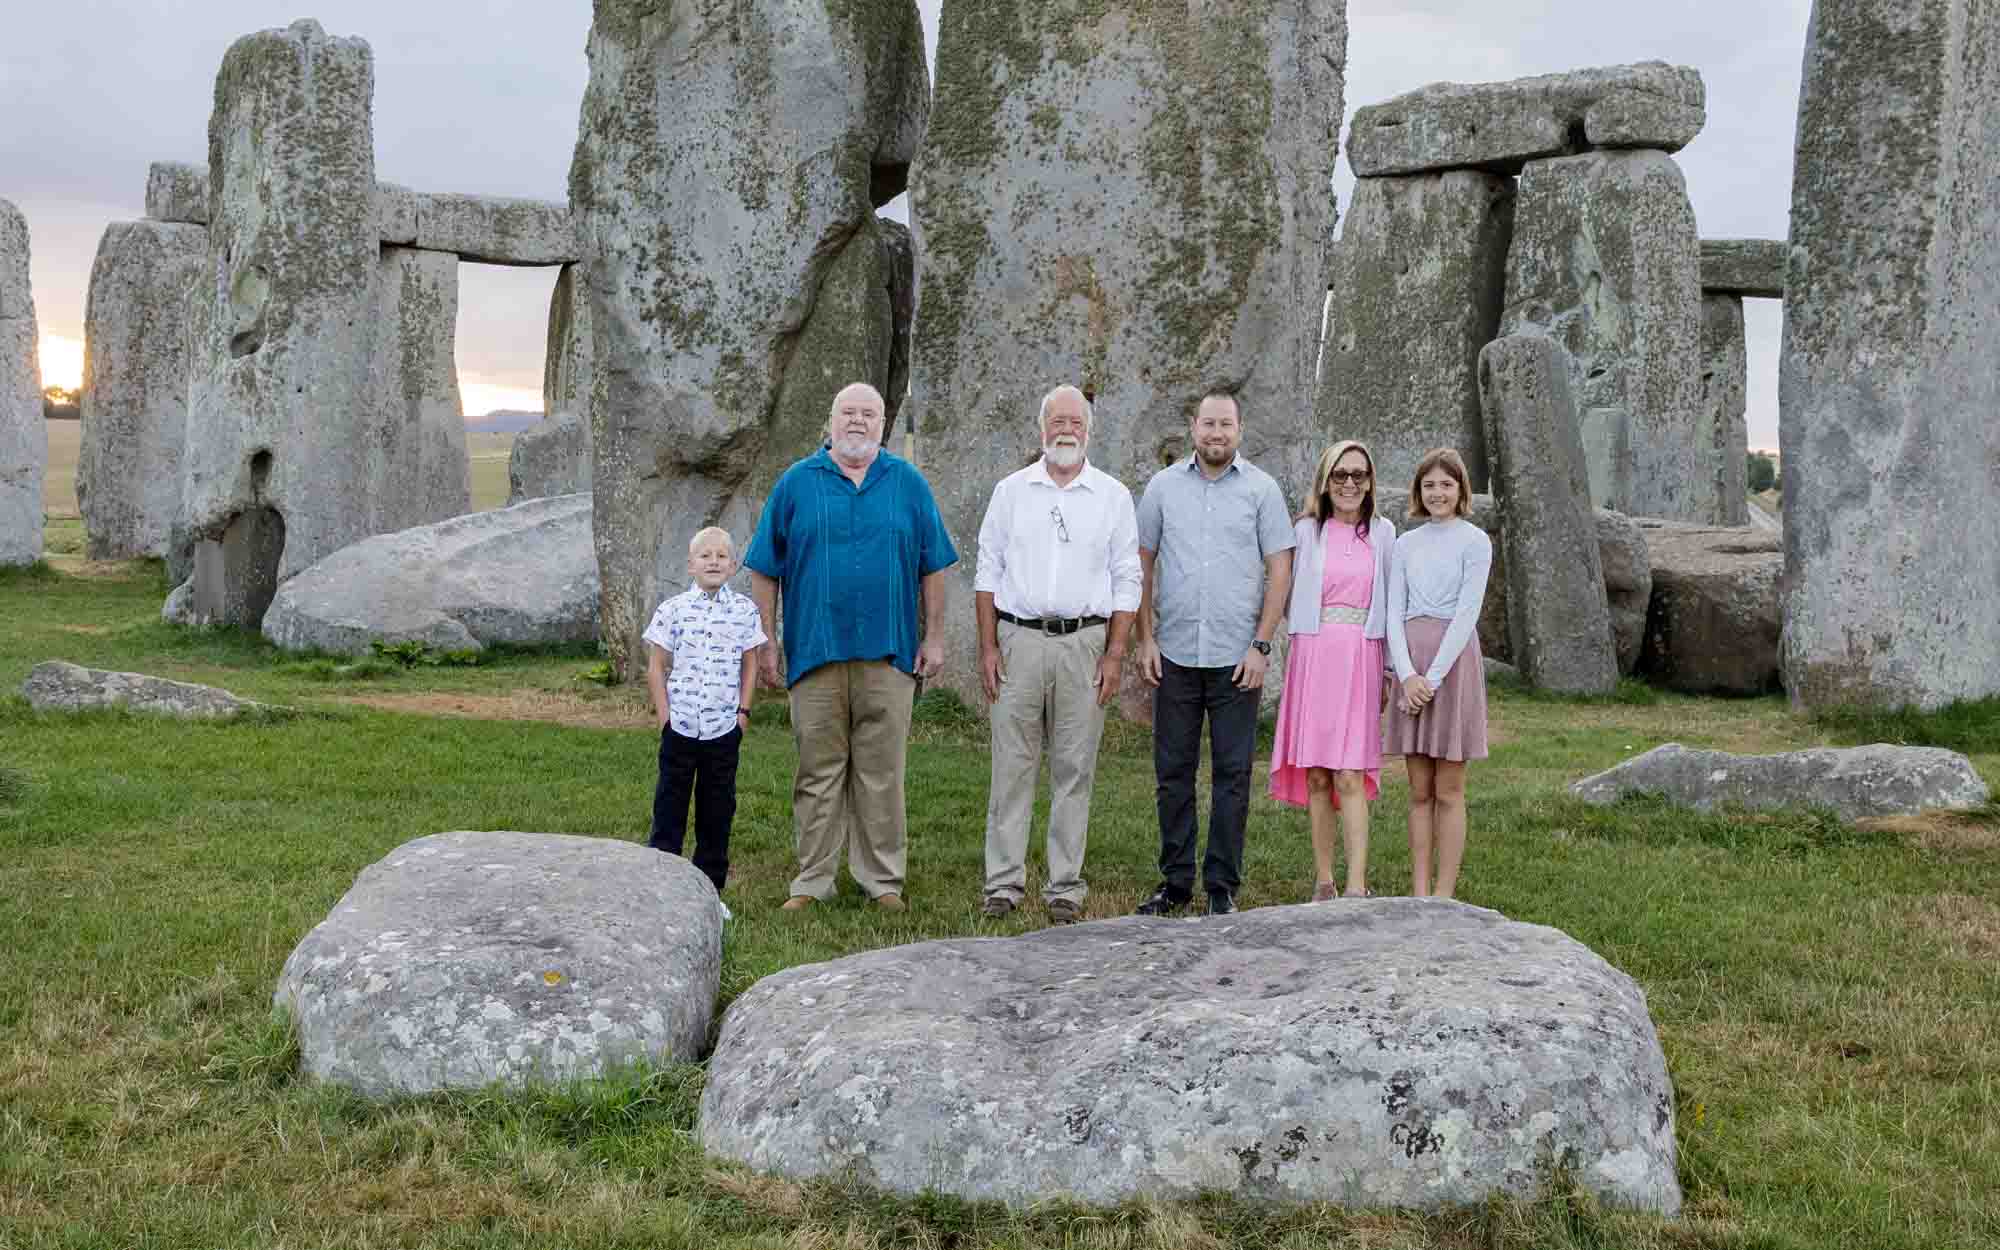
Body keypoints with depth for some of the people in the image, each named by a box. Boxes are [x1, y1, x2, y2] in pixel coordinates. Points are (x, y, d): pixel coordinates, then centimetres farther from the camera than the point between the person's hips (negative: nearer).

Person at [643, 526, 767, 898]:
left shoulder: (744, 610, 2)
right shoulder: (673, 609, -2)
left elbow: (749, 663, 8)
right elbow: (656, 666, 1)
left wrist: (743, 710, 1)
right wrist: (664, 715, -4)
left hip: (725, 726, 1)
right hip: (680, 724, -1)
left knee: (718, 808, 8)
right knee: (670, 803, 4)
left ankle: (710, 889, 16)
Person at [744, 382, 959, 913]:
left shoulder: (908, 483, 8)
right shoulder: (796, 483, 6)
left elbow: (933, 567, 10)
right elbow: (765, 570, 7)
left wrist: (933, 636, 5)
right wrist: (765, 643, 2)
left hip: (888, 653, 0)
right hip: (815, 652, 0)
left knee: (882, 774, 4)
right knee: (818, 773, 4)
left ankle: (883, 880, 14)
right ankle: (813, 880, 13)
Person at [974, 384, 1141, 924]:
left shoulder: (1113, 496, 8)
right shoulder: (1011, 490, 9)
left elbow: (1126, 581, 6)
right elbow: (988, 570, 9)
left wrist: (1114, 655, -2)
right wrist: (987, 647, 1)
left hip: (1084, 642, 0)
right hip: (1019, 640, 0)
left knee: (1074, 768, 2)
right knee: (1012, 765, -1)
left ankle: (1065, 888, 8)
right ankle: (1003, 884, 5)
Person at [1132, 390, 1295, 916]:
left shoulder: (1261, 489, 2)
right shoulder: (1163, 486, 6)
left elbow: (1280, 570, 1)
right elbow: (1141, 565, 9)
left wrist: (1260, 645, -6)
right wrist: (1145, 639, 2)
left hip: (1237, 657, -1)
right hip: (1175, 655, 2)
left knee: (1233, 774, 2)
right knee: (1173, 771, 6)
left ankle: (1222, 887, 11)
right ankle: (1175, 882, 17)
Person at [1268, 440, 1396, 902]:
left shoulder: (1383, 533, 10)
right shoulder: (1306, 531, 7)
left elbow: (1391, 604, 11)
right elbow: (1289, 599, 11)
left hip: (1361, 660, 0)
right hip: (1313, 656, 1)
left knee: (1350, 776, -9)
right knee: (1316, 775, 1)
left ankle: (1356, 885, -12)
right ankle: (1323, 880, 9)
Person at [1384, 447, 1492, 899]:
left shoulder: (1474, 541, -1)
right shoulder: (1406, 544, 11)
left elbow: (1467, 612, -9)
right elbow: (1394, 613, 5)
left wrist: (1434, 677, -14)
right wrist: (1407, 675, -9)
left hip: (1453, 659, -4)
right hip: (1410, 663, 4)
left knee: (1448, 792, 0)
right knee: (1419, 792, 6)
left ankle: (1444, 895, 4)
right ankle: (1419, 892, 10)